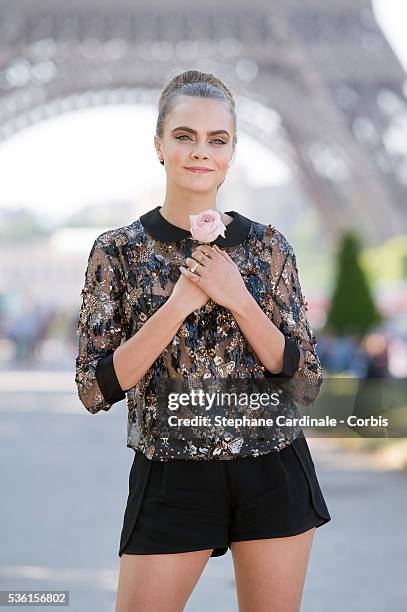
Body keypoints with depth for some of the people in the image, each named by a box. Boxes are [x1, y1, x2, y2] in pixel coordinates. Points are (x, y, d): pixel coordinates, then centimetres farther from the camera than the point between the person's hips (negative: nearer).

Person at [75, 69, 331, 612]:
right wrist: (178, 305, -17)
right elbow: (95, 389, -7)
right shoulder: (118, 251, -2)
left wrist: (238, 298, -14)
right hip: (170, 480, -1)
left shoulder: (268, 246, 1)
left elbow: (306, 384, -1)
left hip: (272, 472, 2)